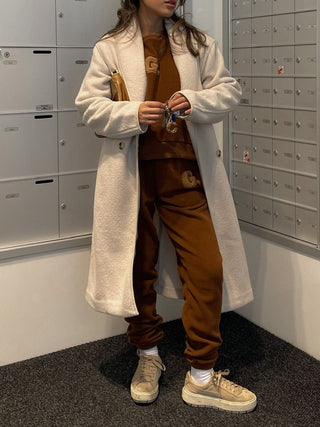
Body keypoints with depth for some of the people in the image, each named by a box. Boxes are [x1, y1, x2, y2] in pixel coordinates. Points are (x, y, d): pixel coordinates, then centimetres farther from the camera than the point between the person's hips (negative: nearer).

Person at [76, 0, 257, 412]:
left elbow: (229, 89, 9)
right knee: (139, 267, 9)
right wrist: (132, 114, -18)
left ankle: (201, 377, 11)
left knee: (207, 266, -4)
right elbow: (88, 104, 0)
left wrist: (196, 101, -13)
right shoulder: (111, 47, 4)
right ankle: (148, 357, 32)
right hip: (133, 173, -1)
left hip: (184, 171, 2)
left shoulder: (196, 42, 10)